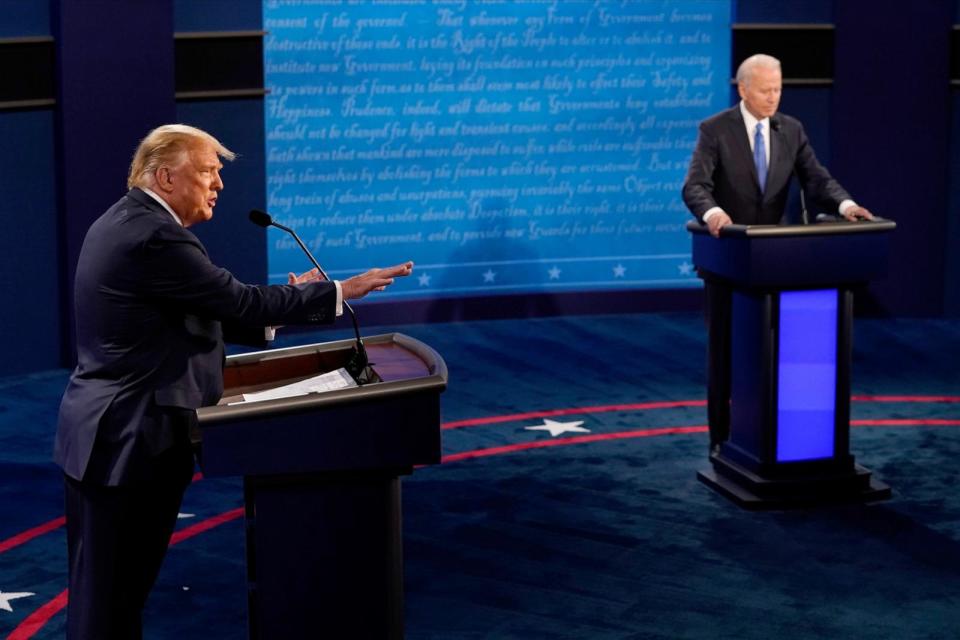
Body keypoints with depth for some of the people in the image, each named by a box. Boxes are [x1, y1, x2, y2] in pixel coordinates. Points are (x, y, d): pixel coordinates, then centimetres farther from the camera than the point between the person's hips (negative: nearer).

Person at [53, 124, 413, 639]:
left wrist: (287, 301, 8)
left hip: (102, 433, 11)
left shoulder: (121, 224, 13)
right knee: (110, 597, -2)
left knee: (101, 588, 16)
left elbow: (214, 308, 14)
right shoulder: (156, 237, -20)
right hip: (133, 441, -10)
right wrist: (340, 291, -11)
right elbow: (238, 302, -19)